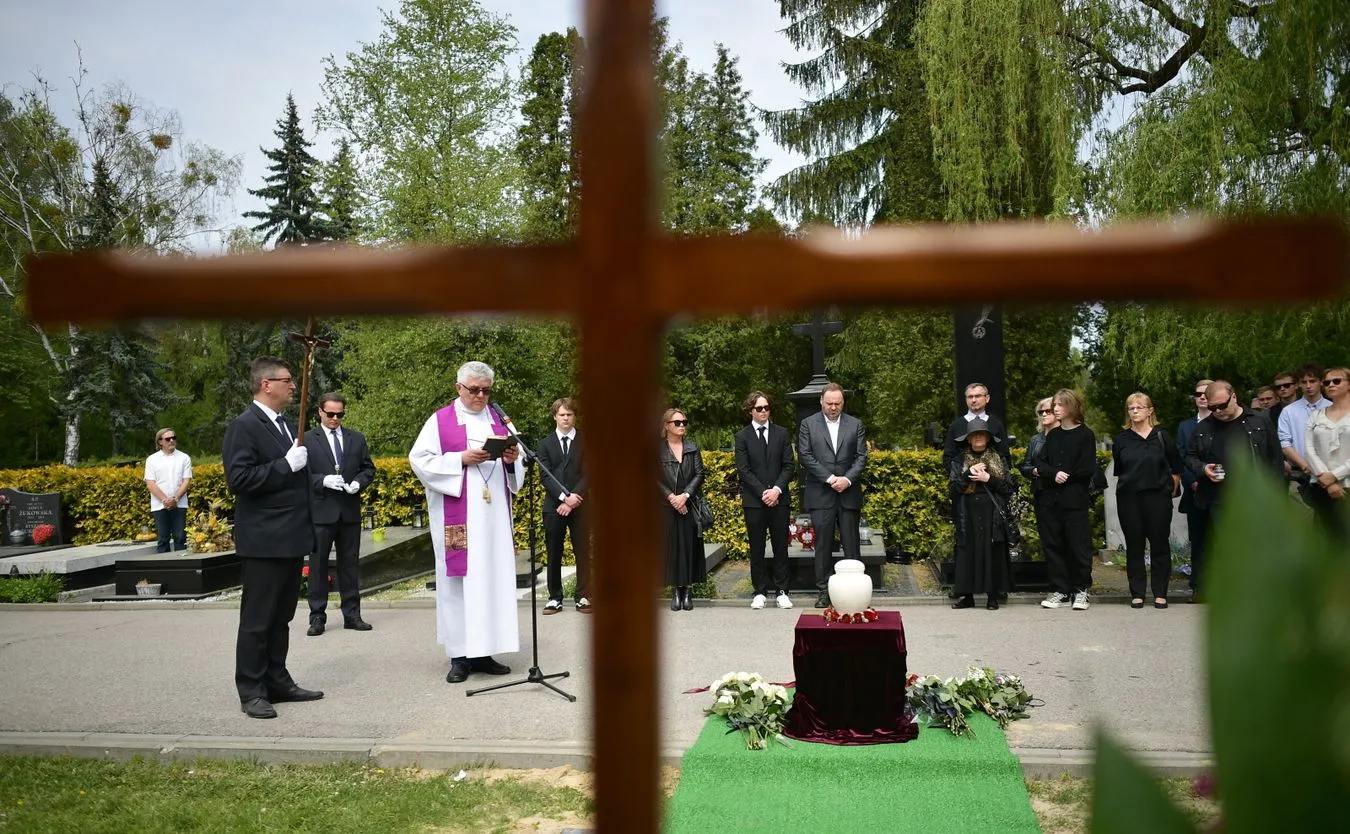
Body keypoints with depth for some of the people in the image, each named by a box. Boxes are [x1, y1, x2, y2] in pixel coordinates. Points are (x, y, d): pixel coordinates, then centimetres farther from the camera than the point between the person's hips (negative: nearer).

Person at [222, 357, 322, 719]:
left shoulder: (287, 425, 16)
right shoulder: (244, 426, -11)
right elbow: (238, 479, -21)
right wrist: (286, 464, -20)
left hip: (292, 538, 8)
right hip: (263, 540, -8)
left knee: (281, 617, 14)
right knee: (257, 620, -1)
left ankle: (278, 682, 22)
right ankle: (251, 692, 6)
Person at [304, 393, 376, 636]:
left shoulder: (357, 438, 11)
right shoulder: (307, 439, 0)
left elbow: (368, 468, 13)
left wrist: (359, 482, -6)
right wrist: (323, 481, -18)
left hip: (350, 511, 3)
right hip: (320, 512, -3)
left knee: (349, 564, 9)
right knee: (318, 564, 2)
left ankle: (352, 615, 15)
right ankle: (317, 617, 9)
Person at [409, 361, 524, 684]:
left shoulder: (499, 421, 15)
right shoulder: (440, 421, 2)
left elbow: (518, 466, 16)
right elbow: (419, 460, -6)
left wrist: (512, 460, -7)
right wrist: (461, 459, -16)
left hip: (494, 515, 4)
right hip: (457, 517, -4)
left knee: (494, 578, 3)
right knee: (459, 580, -3)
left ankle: (483, 651, 10)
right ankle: (460, 656, 2)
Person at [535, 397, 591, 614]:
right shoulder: (545, 443, 9)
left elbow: (588, 473, -1)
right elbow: (544, 476, 0)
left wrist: (574, 499, -12)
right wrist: (564, 496, -13)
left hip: (579, 505, -1)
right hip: (553, 505, 1)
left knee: (582, 552, 0)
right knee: (553, 554, 4)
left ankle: (582, 596, 6)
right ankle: (555, 597, 10)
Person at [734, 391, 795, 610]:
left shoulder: (781, 433, 9)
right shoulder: (742, 436, 3)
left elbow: (789, 465, 4)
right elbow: (743, 470, -3)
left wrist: (777, 489, -10)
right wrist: (763, 492, -11)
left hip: (779, 499, 1)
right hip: (753, 501, -1)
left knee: (781, 546, 3)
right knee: (756, 548, 4)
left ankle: (781, 591, 10)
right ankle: (760, 592, 11)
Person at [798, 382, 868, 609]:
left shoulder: (855, 425, 9)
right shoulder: (808, 424, 5)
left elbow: (861, 457, 4)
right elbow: (805, 456, -3)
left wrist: (847, 479, -11)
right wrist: (830, 478, -11)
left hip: (849, 493, 1)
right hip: (820, 494, -1)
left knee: (851, 544, 4)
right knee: (823, 544, 1)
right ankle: (824, 589, 7)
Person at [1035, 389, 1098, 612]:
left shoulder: (1085, 435, -3)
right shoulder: (1053, 435, 13)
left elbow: (1087, 470, -9)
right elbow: (1040, 463, 5)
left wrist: (1065, 478, -6)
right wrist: (1054, 474, -14)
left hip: (1075, 501, -5)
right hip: (1051, 500, 5)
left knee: (1079, 546, 0)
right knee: (1053, 546, 6)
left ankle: (1081, 590, 12)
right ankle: (1059, 591, 13)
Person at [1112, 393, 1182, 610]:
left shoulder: (1161, 436, 2)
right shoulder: (1121, 440, 5)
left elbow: (1176, 467, 8)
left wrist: (1173, 487, 6)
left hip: (1158, 496, -1)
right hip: (1129, 498, 1)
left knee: (1160, 543, 1)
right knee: (1134, 545, 4)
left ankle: (1160, 593, 9)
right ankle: (1137, 593, 10)